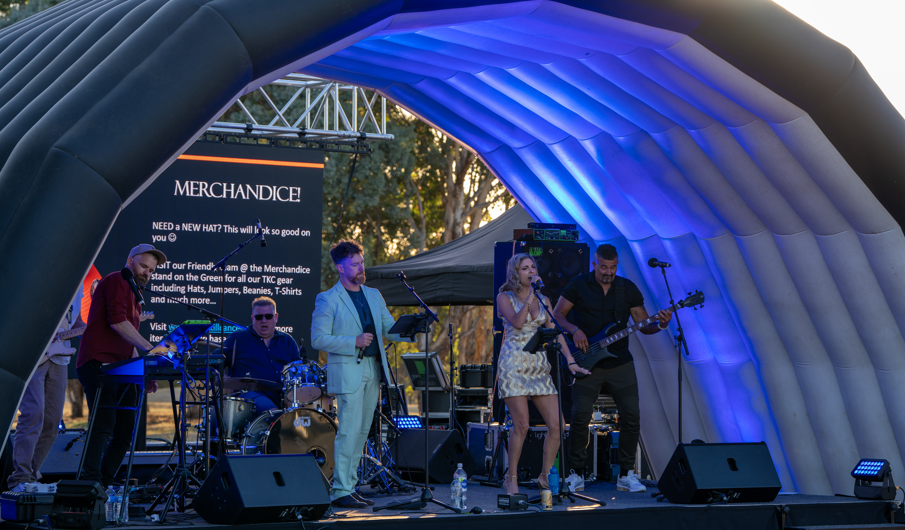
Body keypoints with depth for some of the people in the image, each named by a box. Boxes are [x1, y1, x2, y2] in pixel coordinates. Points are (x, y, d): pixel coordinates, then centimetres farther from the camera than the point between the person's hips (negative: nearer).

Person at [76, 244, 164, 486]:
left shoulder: (133, 294, 29)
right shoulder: (117, 280, -1)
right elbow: (116, 321, -17)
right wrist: (150, 349, -19)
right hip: (99, 364, -10)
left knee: (125, 433, 6)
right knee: (103, 426, -19)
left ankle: (104, 484, 8)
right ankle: (90, 481, -23)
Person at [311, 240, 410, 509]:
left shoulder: (374, 295, 16)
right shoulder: (327, 300, -4)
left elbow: (390, 328, 14)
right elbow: (318, 339, -8)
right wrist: (354, 342, -17)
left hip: (373, 370, 7)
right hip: (347, 372, -7)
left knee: (361, 431, 9)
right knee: (349, 431, -10)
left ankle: (349, 486, 16)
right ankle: (340, 492, -6)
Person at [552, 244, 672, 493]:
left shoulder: (628, 288, 6)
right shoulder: (578, 285, 0)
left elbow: (643, 325, 7)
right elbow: (556, 315, 2)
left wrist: (660, 324, -13)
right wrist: (575, 330, -15)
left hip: (620, 363, 2)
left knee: (631, 416, -4)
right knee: (580, 416, -8)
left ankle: (626, 474, 8)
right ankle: (577, 473, 7)